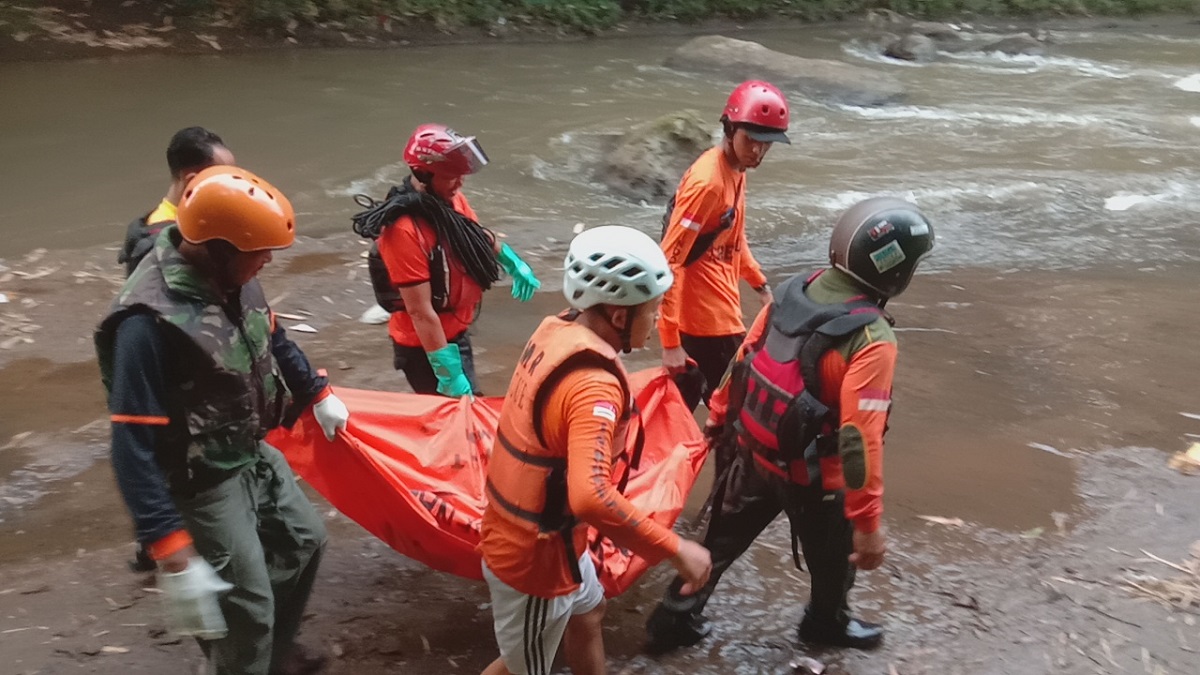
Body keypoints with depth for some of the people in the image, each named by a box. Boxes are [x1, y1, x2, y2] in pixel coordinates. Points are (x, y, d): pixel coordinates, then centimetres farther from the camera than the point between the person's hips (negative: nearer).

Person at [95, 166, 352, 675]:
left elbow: (272, 340, 15)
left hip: (255, 455, 9)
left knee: (304, 541, 25)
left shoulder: (231, 278, -7)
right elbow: (134, 448, -32)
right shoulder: (150, 321, -32)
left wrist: (318, 395, 24)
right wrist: (172, 556, -34)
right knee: (247, 608, 2)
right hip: (205, 483, -9)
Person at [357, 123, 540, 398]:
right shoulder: (405, 230, -30)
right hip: (425, 345, -8)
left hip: (457, 331, 9)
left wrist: (514, 264, 30)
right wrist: (448, 373, -27)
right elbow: (420, 311, -29)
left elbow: (478, 235, 18)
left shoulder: (450, 199, -5)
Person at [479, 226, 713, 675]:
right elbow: (591, 497, -45)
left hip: (522, 531, 9)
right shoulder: (594, 385, -33)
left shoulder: (555, 332, -6)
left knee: (588, 613, 30)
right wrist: (674, 549, -36)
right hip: (534, 557, -9)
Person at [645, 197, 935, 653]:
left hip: (754, 453, 6)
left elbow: (742, 361, 3)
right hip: (813, 477, -5)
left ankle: (675, 618, 38)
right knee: (835, 558, 25)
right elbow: (860, 439, -30)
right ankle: (827, 623, 51)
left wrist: (719, 417, 19)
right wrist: (868, 523, -24)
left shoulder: (791, 293, -8)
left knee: (721, 542, 25)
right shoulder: (872, 339, -29)